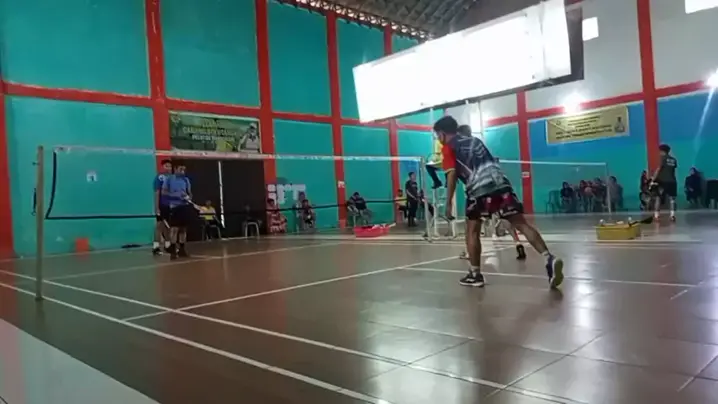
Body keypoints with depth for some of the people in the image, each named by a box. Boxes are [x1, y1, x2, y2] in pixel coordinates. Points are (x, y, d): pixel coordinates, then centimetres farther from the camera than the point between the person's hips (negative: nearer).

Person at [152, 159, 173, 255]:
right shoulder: (159, 177, -7)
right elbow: (157, 193, -10)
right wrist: (157, 208, -14)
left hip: (171, 205, 6)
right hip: (162, 205, -6)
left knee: (168, 226, 13)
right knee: (159, 224, -5)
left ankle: (168, 245, 24)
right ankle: (156, 246, -2)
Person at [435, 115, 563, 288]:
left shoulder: (448, 148, 10)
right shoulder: (475, 140, 29)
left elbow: (452, 174, -3)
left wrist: (449, 203, -1)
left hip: (479, 189, -5)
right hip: (501, 182, 5)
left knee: (472, 231, 10)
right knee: (522, 224, 1)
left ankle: (475, 275, 11)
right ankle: (550, 259, -12)